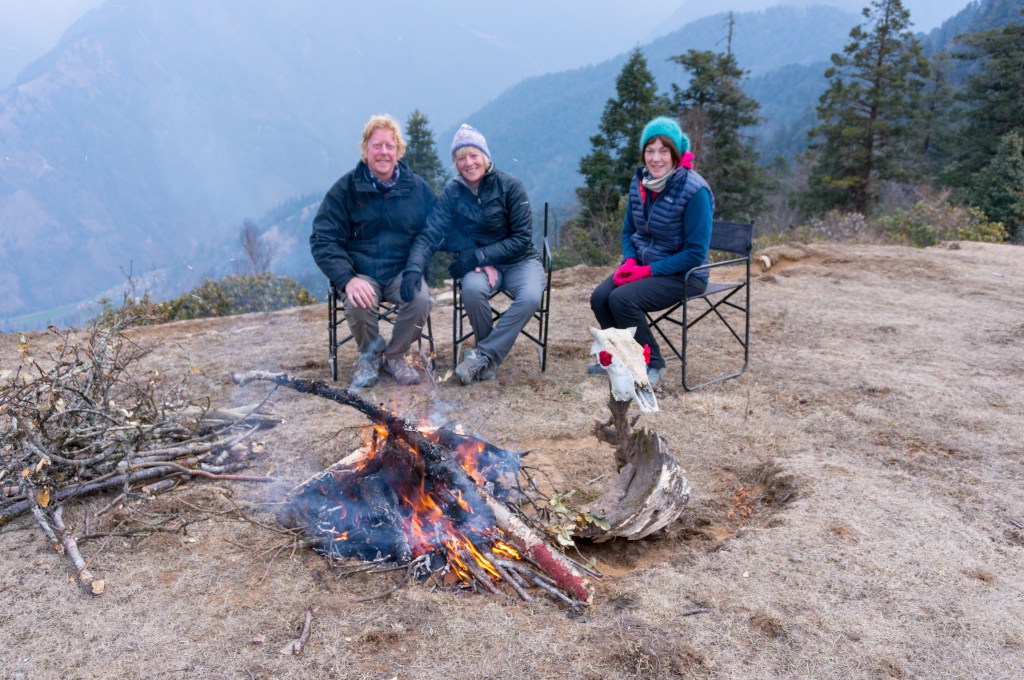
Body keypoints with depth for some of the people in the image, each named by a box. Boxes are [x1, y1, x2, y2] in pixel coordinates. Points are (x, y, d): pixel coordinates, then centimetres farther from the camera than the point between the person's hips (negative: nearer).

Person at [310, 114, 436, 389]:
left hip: (403, 272, 1)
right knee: (358, 304, -32)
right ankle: (370, 355, 3)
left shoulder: (417, 187, 4)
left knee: (421, 299, -29)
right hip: (361, 273, -1)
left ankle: (395, 355, 0)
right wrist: (348, 279, -22)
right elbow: (322, 240, -6)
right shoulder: (346, 188, -2)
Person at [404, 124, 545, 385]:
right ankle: (490, 356, -10)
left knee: (530, 297, -33)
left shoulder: (510, 186, -10)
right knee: (472, 289, -34)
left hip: (519, 261, -1)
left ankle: (483, 355, -17)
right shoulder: (451, 193, -2)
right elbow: (430, 234, -12)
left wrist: (480, 255, -21)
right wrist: (414, 268, -32)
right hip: (478, 264, 1)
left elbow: (522, 238, -12)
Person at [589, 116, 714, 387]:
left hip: (683, 274, -6)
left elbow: (696, 253, -18)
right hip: (643, 265, 6)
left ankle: (652, 364, -4)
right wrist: (629, 261, -6)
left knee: (622, 299, -27)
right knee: (600, 298, -17)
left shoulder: (694, 191, -18)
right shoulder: (639, 182, 2)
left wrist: (648, 270, -21)